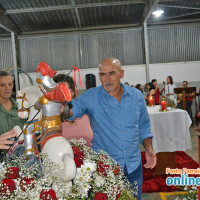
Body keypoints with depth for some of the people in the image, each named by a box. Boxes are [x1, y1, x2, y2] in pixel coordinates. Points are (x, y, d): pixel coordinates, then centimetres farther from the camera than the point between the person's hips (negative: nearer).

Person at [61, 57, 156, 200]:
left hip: (134, 166, 3)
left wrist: (149, 148, 1)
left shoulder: (136, 96, 0)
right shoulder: (91, 97, -10)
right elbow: (73, 109, -24)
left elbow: (143, 126, 10)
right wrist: (64, 108, -46)